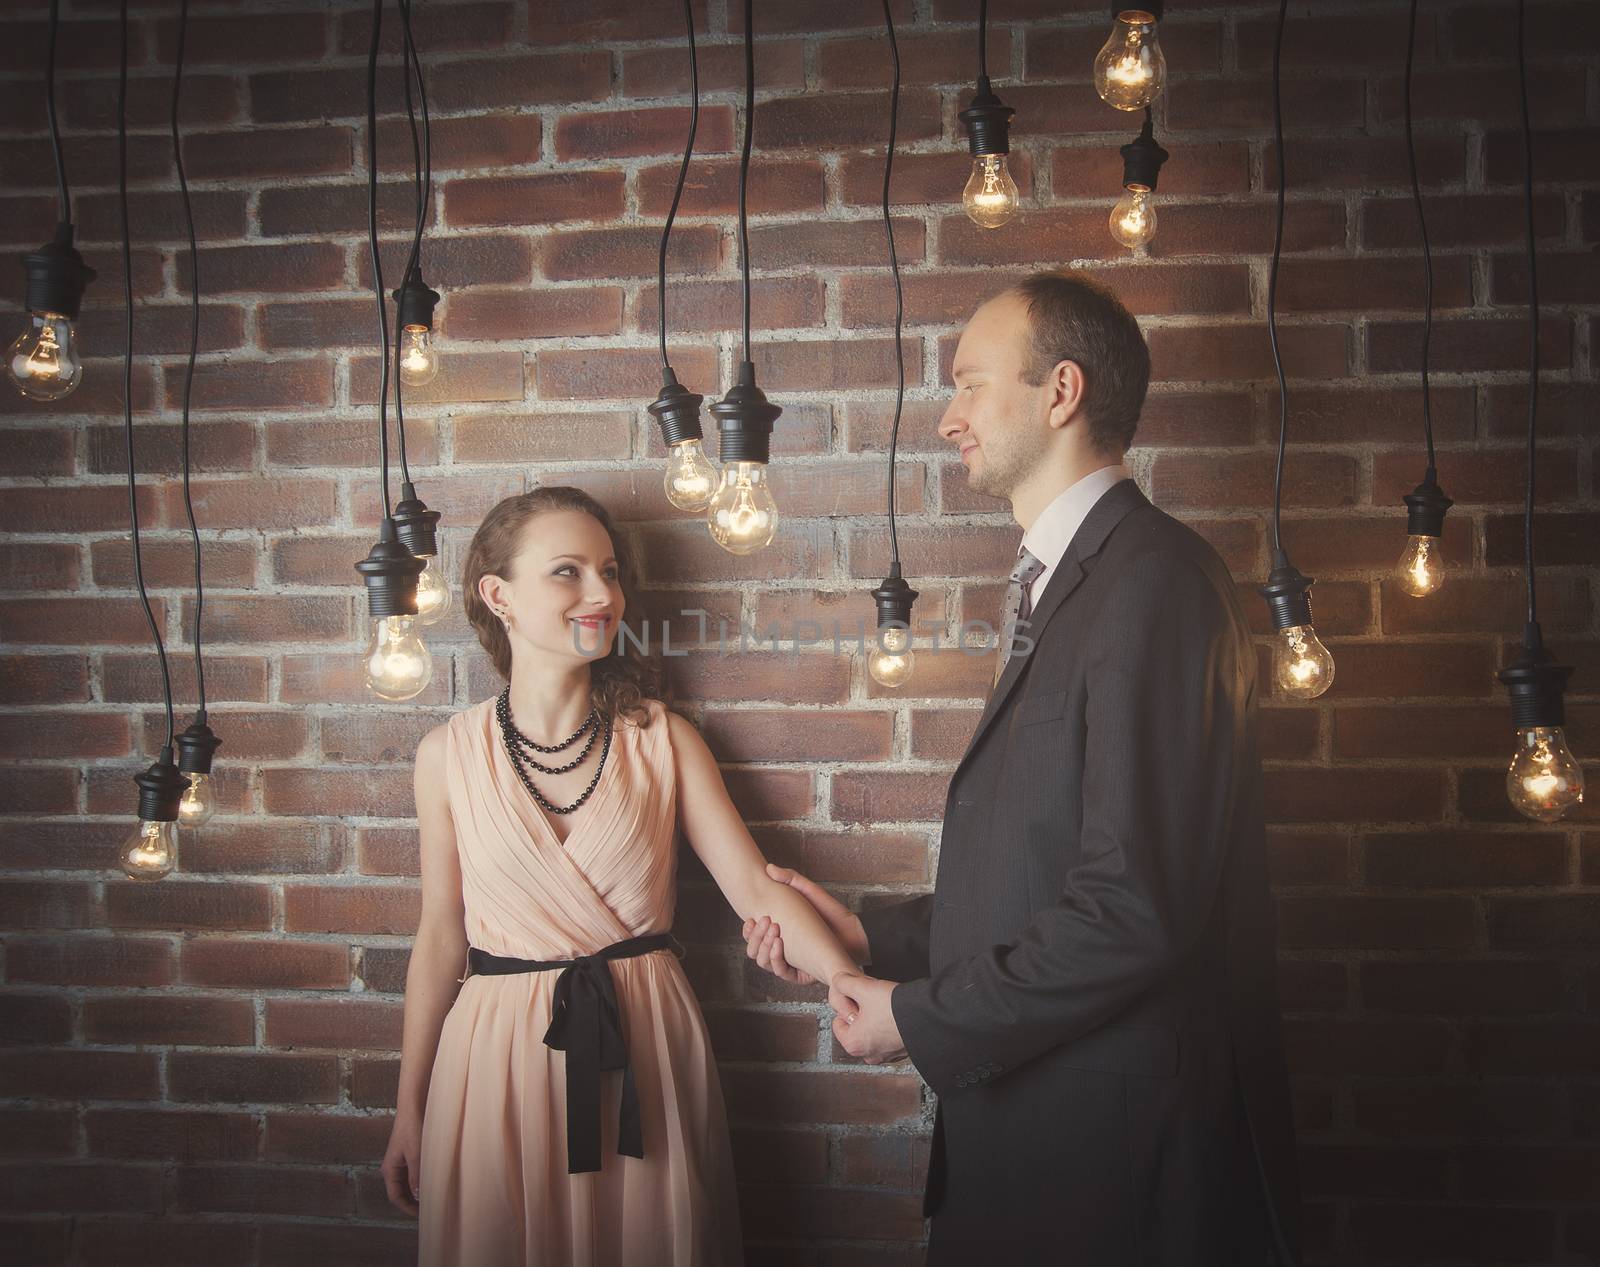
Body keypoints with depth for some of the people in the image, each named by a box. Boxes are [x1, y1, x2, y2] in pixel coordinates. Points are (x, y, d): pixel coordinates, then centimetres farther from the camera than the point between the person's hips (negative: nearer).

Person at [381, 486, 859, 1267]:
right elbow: (441, 935, 5)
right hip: (501, 1059, 0)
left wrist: (853, 984, -22)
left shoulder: (661, 740, -1)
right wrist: (409, 1110, 9)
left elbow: (755, 887, -6)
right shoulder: (449, 756, -2)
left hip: (643, 1052, 1)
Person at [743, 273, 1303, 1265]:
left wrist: (920, 1019, -15)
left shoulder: (1154, 580, -18)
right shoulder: (1063, 586, 14)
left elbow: (1137, 905, -25)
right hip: (1031, 1120, 9)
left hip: (1122, 1145, -9)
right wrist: (874, 936, 9)